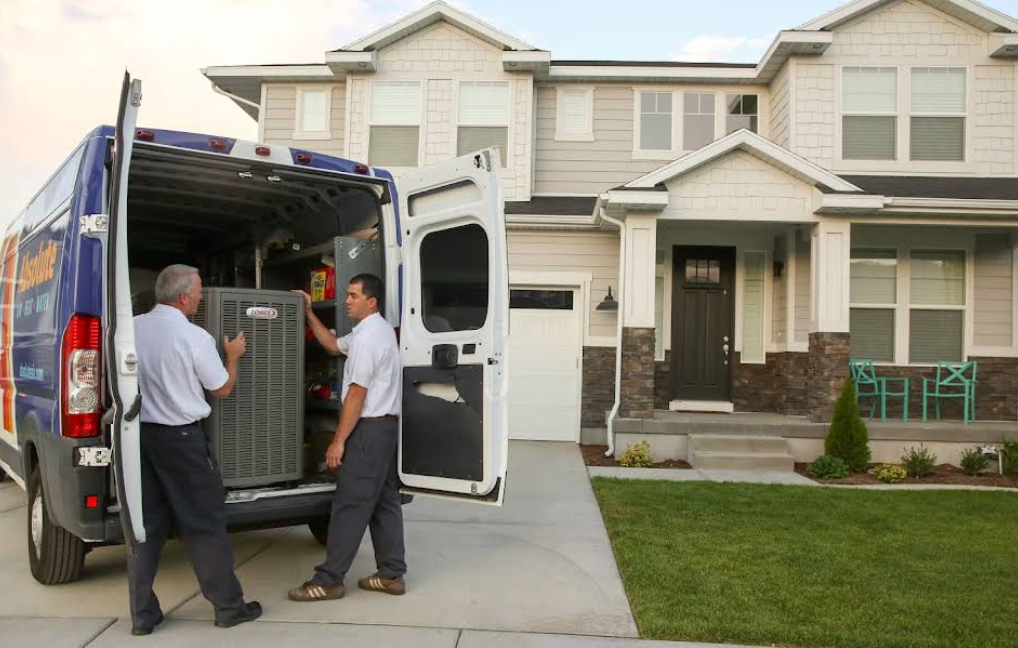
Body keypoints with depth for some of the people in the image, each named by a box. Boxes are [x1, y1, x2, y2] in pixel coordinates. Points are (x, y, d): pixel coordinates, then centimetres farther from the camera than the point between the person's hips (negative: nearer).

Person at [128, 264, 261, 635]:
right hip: (180, 438, -5)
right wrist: (232, 356, 17)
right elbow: (222, 389, 0)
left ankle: (142, 614, 18)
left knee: (145, 524, 12)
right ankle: (228, 606, 16)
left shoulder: (130, 329, -1)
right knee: (205, 525, 5)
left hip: (139, 434, 5)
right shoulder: (194, 338, -14)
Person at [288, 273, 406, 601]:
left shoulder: (367, 337, -16)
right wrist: (309, 313, 21)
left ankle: (329, 580, 3)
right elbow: (333, 345, 28)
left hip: (369, 429, -10)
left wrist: (338, 441, -16)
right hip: (386, 425, 10)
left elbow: (357, 394, -19)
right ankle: (392, 574, 16)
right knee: (385, 502, 11)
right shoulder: (379, 329, 16)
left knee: (349, 505, -4)